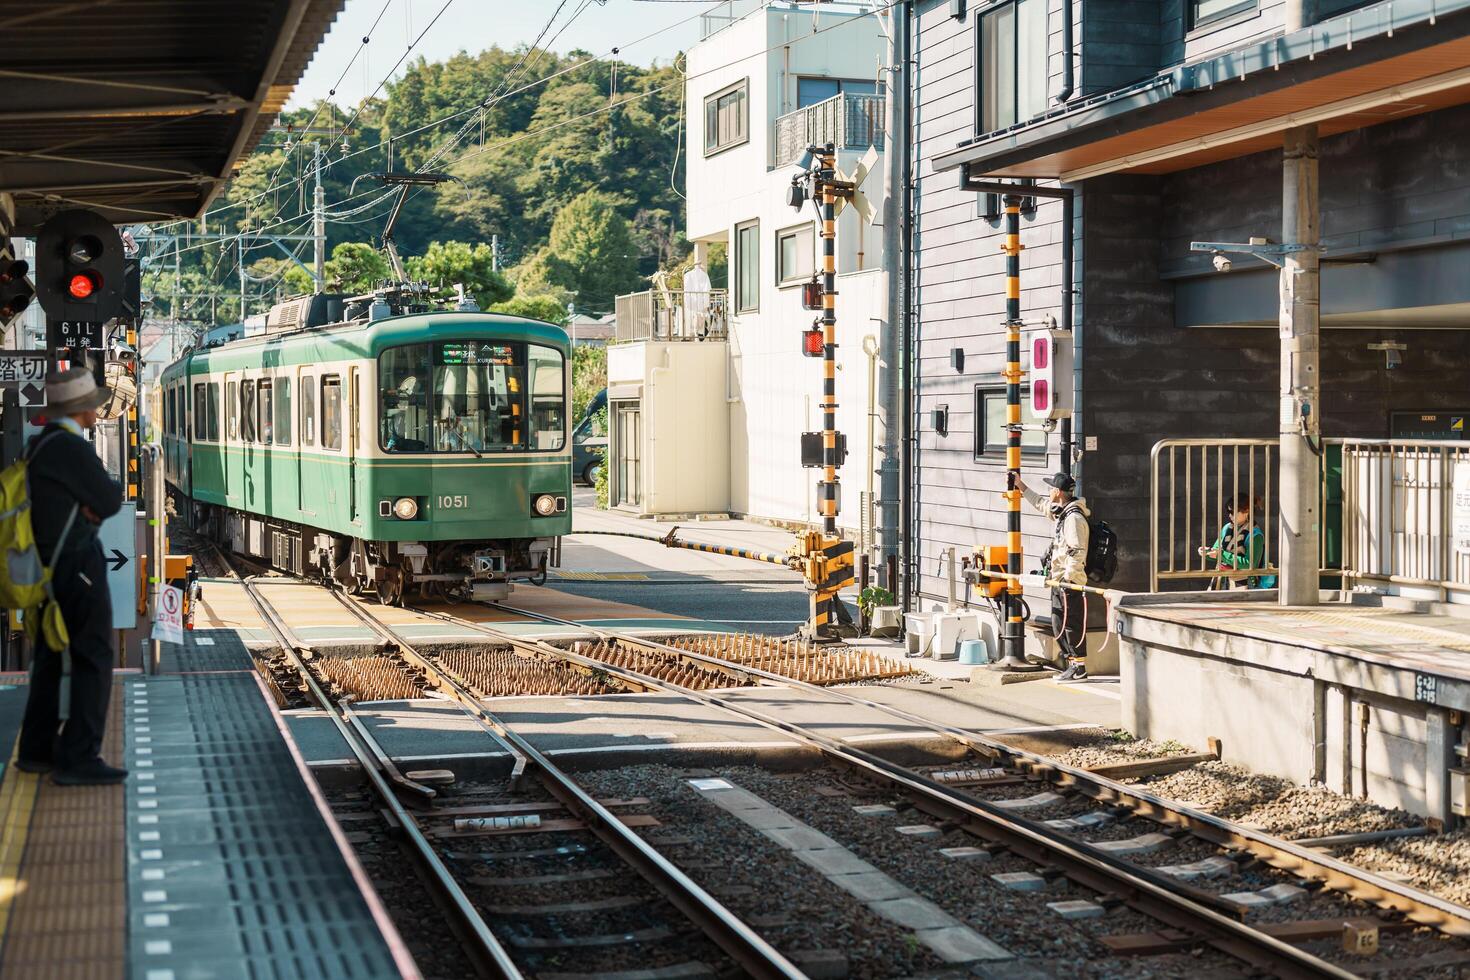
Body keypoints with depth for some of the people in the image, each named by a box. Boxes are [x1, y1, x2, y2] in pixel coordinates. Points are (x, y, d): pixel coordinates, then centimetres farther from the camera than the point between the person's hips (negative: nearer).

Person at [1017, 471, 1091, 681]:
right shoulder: (1060, 512, 14)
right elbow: (1040, 503, 34)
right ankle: (1073, 665, 19)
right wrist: (1020, 486, 40)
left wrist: (1068, 577, -24)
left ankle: (1079, 668, -2)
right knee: (1058, 626, 13)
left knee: (1071, 625, -7)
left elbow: (1077, 552, -22)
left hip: (1070, 583, -10)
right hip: (1059, 581, 10)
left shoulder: (1074, 518, -17)